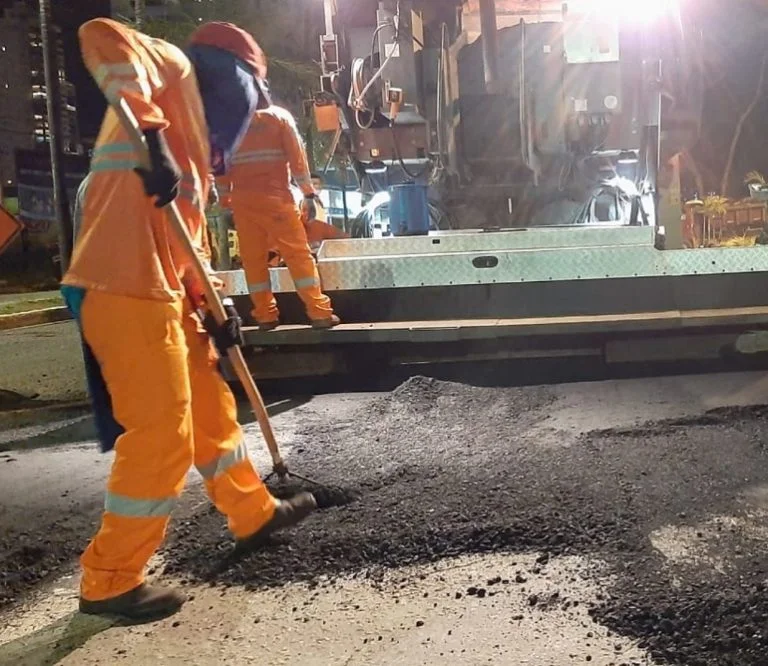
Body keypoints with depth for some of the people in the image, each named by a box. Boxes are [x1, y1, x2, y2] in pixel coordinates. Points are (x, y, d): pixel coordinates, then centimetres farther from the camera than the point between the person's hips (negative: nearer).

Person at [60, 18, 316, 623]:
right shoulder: (177, 71, 2)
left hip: (159, 288, 10)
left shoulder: (192, 144, 27)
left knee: (209, 407, 20)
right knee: (160, 435, -4)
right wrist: (150, 133, -26)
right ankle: (109, 581, 11)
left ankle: (254, 514, 38)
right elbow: (101, 36, -18)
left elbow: (189, 232, 26)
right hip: (125, 286, -10)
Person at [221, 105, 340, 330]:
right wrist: (309, 194, 2)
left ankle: (265, 315, 7)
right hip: (274, 196, -3)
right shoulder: (279, 116, 6)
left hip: (241, 199, 3)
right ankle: (319, 313, -6)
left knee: (253, 258, 7)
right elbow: (297, 156, 0)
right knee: (298, 253, -3)